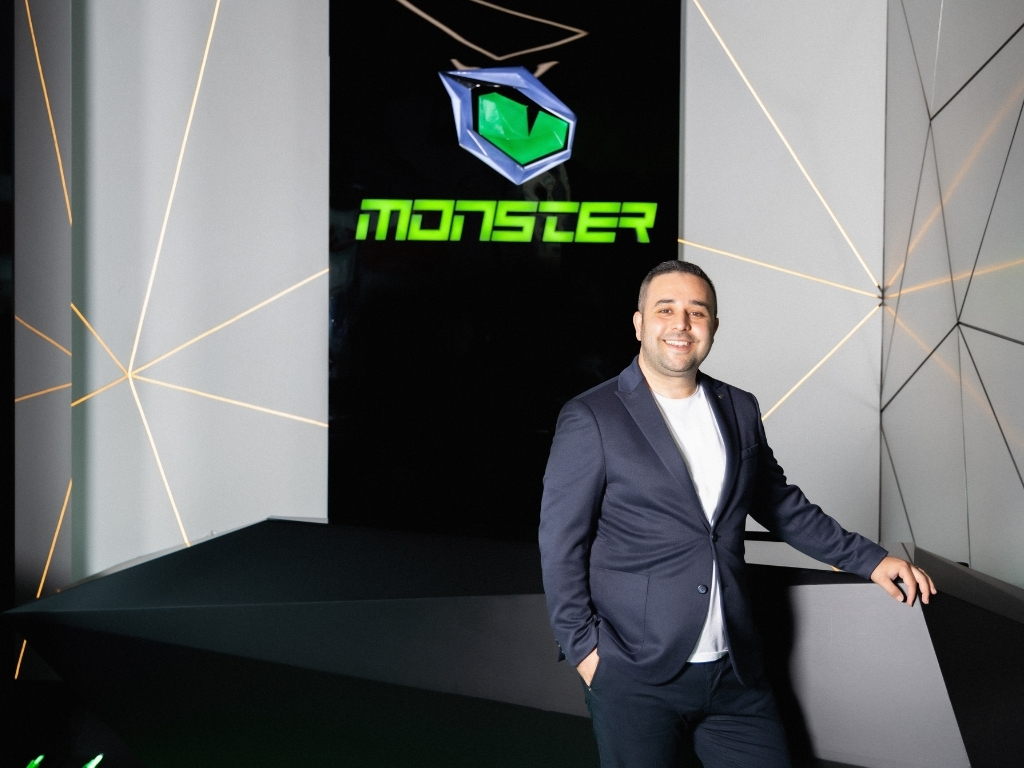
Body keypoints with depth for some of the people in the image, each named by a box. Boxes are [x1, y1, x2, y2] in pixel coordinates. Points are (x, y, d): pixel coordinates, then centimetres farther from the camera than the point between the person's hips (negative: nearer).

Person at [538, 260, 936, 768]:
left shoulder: (740, 411, 10)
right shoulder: (590, 419, -6)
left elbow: (780, 503, 20)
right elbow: (560, 544, -6)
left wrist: (867, 559, 15)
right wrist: (583, 648, -10)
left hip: (734, 670, 5)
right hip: (635, 676, -4)